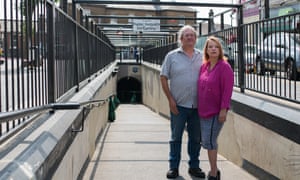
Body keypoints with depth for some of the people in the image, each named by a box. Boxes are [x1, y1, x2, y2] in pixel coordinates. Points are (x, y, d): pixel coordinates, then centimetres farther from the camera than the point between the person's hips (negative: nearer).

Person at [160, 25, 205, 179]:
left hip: (198, 105, 2)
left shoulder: (202, 57, 7)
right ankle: (173, 167, 18)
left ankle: (194, 166, 24)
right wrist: (170, 99, -6)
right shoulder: (172, 56, 1)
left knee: (196, 138, 10)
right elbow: (163, 78, 0)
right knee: (176, 137, 7)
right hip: (179, 105, -2)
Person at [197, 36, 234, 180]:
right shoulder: (203, 67, 10)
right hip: (203, 111, 7)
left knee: (209, 141, -7)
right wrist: (199, 107, 14)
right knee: (209, 141, 13)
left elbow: (227, 90, -15)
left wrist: (224, 110, -18)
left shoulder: (224, 67, -10)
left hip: (216, 112, -7)